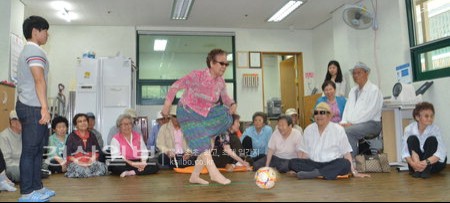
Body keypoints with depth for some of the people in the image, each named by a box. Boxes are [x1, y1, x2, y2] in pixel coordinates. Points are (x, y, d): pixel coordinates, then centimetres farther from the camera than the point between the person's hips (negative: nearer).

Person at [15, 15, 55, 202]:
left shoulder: (26, 50, 24)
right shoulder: (35, 51, -9)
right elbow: (39, 80, -19)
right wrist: (44, 107, -23)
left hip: (29, 106, 10)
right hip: (33, 107, -10)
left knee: (37, 148, 13)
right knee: (30, 149, -6)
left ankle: (36, 187, 19)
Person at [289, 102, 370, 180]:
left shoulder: (338, 130, 0)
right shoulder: (309, 129, 7)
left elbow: (346, 153, -2)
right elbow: (305, 153, 8)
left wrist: (354, 172, -9)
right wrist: (299, 168, -4)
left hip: (332, 164, -2)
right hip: (313, 163, 3)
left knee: (345, 164, -33)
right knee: (292, 162, -22)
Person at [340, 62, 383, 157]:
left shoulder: (374, 89, -1)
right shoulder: (353, 90, 22)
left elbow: (370, 111, -11)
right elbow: (347, 108, 16)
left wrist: (352, 123, -16)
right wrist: (344, 122, -3)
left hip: (371, 123, -6)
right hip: (351, 124, 6)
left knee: (347, 131, -32)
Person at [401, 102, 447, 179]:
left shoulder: (435, 129, -17)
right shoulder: (409, 128, -14)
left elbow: (442, 151, -28)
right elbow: (405, 151, -16)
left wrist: (426, 162, -41)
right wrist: (412, 163, -36)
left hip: (433, 163, 0)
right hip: (416, 162, 1)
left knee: (432, 139, -25)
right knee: (412, 138, -22)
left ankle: (427, 170, -20)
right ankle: (416, 169, -24)